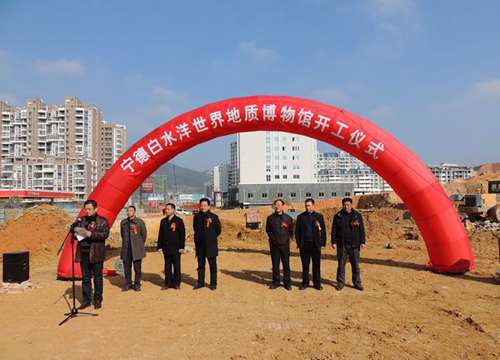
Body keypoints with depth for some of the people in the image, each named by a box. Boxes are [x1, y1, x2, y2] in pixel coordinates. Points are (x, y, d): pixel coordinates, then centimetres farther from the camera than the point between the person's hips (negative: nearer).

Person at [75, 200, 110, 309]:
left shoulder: (103, 221, -1)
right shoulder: (82, 220, 14)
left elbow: (105, 234, -11)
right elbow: (76, 230, 20)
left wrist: (91, 234, -23)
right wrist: (76, 234, -4)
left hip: (96, 254, -4)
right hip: (84, 253, 4)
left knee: (97, 278, 4)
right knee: (85, 278, 11)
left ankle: (98, 300, 15)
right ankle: (86, 300, 20)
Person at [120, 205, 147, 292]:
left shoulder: (140, 222, -3)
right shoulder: (123, 222, 8)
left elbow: (144, 235, 5)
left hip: (137, 249, -3)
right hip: (126, 249, 3)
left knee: (137, 268, 1)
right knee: (127, 268, 7)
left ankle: (137, 284, 14)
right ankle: (128, 284, 20)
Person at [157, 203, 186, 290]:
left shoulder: (179, 220, -3)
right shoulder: (163, 221, 10)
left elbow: (182, 235, -4)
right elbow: (160, 234, 12)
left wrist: (181, 247, -9)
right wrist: (160, 247, 6)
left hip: (175, 248, -4)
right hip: (166, 248, 4)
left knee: (176, 266, 3)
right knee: (167, 267, 9)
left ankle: (176, 283, 14)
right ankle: (168, 283, 18)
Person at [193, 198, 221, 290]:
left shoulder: (214, 217, -4)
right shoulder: (197, 217, 8)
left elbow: (218, 230, 2)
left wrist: (211, 238, 6)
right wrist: (197, 239, 13)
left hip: (211, 245, -3)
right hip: (200, 245, 4)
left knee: (212, 265, 3)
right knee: (200, 265, 11)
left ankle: (213, 283, 12)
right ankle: (200, 282, 21)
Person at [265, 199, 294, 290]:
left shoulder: (288, 218, 1)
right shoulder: (270, 218, 2)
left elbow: (291, 230, 12)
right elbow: (267, 230, 14)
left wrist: (288, 238, 5)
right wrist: (272, 237, 8)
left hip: (285, 245, -1)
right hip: (274, 245, 1)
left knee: (286, 264, 3)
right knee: (275, 264, 7)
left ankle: (287, 282, 15)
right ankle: (276, 281, 19)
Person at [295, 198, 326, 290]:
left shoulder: (319, 216, 3)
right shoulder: (300, 217, 5)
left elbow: (323, 230, 3)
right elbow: (297, 231, 7)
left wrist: (323, 243, -2)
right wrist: (299, 243, -1)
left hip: (316, 245, -1)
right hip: (304, 245, 1)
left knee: (316, 265, 5)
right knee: (305, 265, 7)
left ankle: (317, 283, 16)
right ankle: (305, 283, 18)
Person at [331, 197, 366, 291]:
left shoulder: (357, 215, 2)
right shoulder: (338, 216, 2)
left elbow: (361, 229, 4)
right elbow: (334, 230, 4)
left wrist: (362, 242, -2)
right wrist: (334, 242, -2)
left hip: (354, 245, 0)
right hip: (342, 245, 0)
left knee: (355, 265, 7)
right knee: (341, 264, 7)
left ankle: (357, 283, 19)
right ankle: (340, 283, 18)